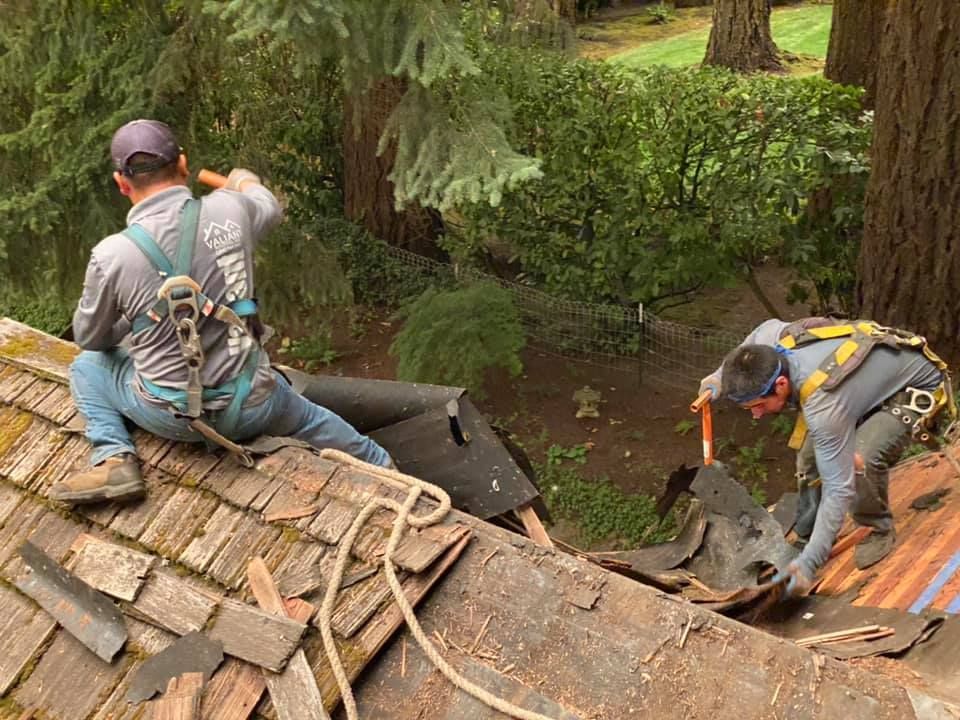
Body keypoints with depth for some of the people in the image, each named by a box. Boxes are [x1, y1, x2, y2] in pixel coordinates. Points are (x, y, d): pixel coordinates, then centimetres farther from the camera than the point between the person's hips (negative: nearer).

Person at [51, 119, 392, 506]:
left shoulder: (111, 256, -17)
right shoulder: (229, 210, -12)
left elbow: (88, 337, 2)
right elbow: (271, 208, 16)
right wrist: (248, 182, 39)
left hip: (168, 415, -2)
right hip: (249, 407, 2)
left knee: (87, 364, 24)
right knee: (308, 417, 34)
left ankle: (113, 461, 6)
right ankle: (383, 468, 51)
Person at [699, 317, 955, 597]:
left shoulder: (823, 405, -42)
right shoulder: (773, 337, -23)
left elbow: (839, 488, -37)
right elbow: (769, 325, 5)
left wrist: (809, 562, -38)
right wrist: (721, 375, -2)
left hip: (919, 388, -8)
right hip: (876, 373, 8)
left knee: (861, 459, -31)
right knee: (810, 454, -5)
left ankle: (880, 531, -1)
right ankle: (807, 538, 13)